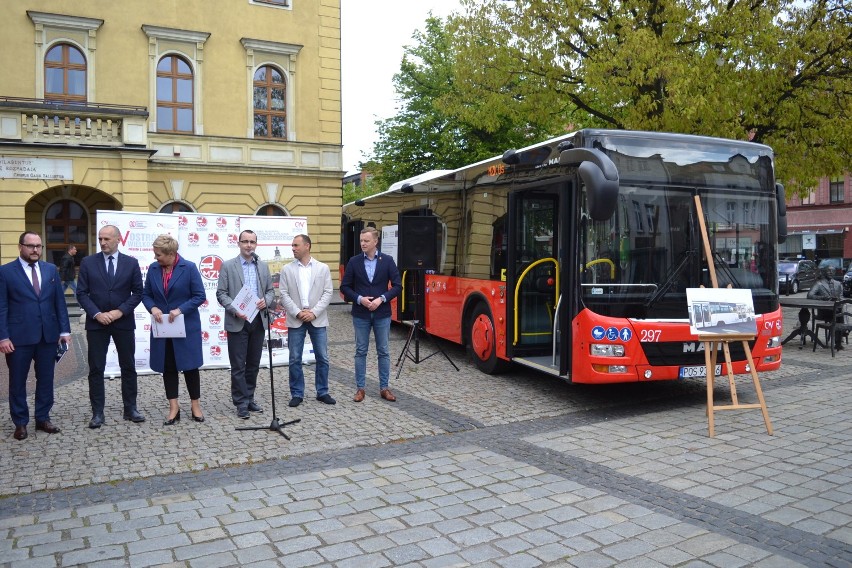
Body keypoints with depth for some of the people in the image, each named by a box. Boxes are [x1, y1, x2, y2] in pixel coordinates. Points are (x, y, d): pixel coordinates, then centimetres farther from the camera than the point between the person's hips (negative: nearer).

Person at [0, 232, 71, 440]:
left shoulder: (51, 270, 8)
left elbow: (60, 302, 8)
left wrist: (64, 330, 3)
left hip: (48, 335, 3)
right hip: (19, 337, -3)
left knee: (46, 379, 10)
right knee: (18, 381, 8)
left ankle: (43, 418, 23)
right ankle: (20, 422, 21)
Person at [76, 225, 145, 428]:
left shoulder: (131, 263, 1)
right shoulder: (88, 262, 1)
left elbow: (137, 293, 0)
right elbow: (82, 293, -1)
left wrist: (120, 311, -12)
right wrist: (97, 314, -14)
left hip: (124, 322, 0)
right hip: (96, 323, 0)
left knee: (128, 367, 7)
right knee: (96, 369, 3)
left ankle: (130, 408, 18)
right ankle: (97, 413, 12)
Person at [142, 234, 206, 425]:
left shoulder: (189, 268, -9)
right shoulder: (153, 268, 2)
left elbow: (200, 296, -8)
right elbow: (146, 294, 9)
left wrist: (180, 310, -19)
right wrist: (153, 308, -11)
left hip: (186, 327, -4)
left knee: (190, 366, 5)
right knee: (167, 367, 8)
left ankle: (196, 405, 19)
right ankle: (173, 407, 17)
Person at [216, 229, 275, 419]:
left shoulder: (263, 266, 11)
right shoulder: (228, 266, 0)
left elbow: (270, 290, 13)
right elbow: (221, 293, -4)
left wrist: (266, 301, -9)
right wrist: (234, 310, -18)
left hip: (258, 321, 4)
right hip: (237, 322, -4)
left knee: (253, 364, 11)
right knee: (238, 365, 1)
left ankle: (249, 399, 22)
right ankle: (241, 403, 9)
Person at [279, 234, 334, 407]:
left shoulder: (323, 268, 3)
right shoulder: (287, 270, 4)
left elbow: (328, 292, -1)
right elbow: (284, 295, 0)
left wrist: (314, 312, -11)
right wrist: (298, 313, -11)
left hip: (317, 320, 0)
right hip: (295, 320, 0)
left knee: (322, 358, 5)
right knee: (295, 359, 4)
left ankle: (322, 392, 18)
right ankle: (297, 394, 15)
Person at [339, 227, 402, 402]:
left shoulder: (387, 261, -1)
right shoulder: (354, 261, 0)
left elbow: (397, 286, -2)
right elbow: (344, 287, 3)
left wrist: (382, 299, -14)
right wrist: (359, 299, -12)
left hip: (382, 313, 0)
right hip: (360, 314, 0)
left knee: (383, 352, 6)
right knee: (360, 351, 6)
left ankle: (384, 387, 16)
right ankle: (360, 388, 15)